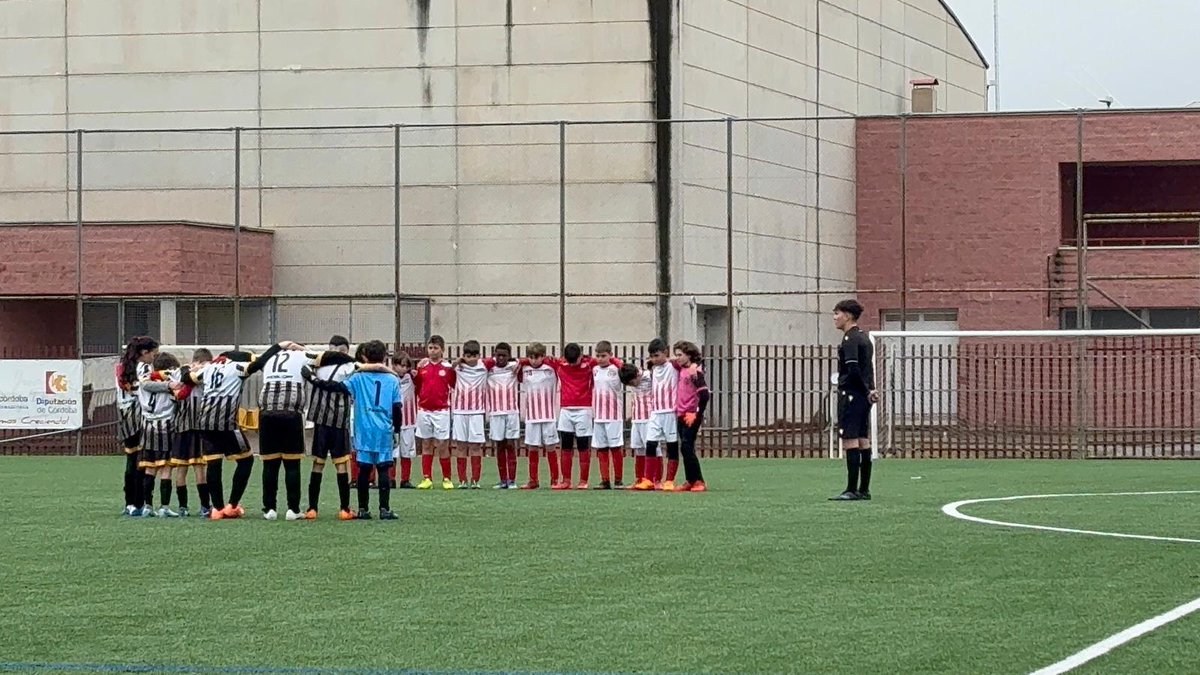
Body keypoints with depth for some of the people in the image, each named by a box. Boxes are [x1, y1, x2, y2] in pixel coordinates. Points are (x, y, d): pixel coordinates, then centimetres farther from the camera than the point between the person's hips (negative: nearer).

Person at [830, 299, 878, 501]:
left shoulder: (850, 339, -12)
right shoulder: (864, 338, 18)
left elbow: (853, 370, -19)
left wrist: (866, 392, -11)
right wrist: (870, 390, 9)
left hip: (851, 395, -10)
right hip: (863, 397, 10)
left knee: (850, 441, -10)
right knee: (863, 442, 10)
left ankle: (852, 490, -13)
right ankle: (864, 489, 13)